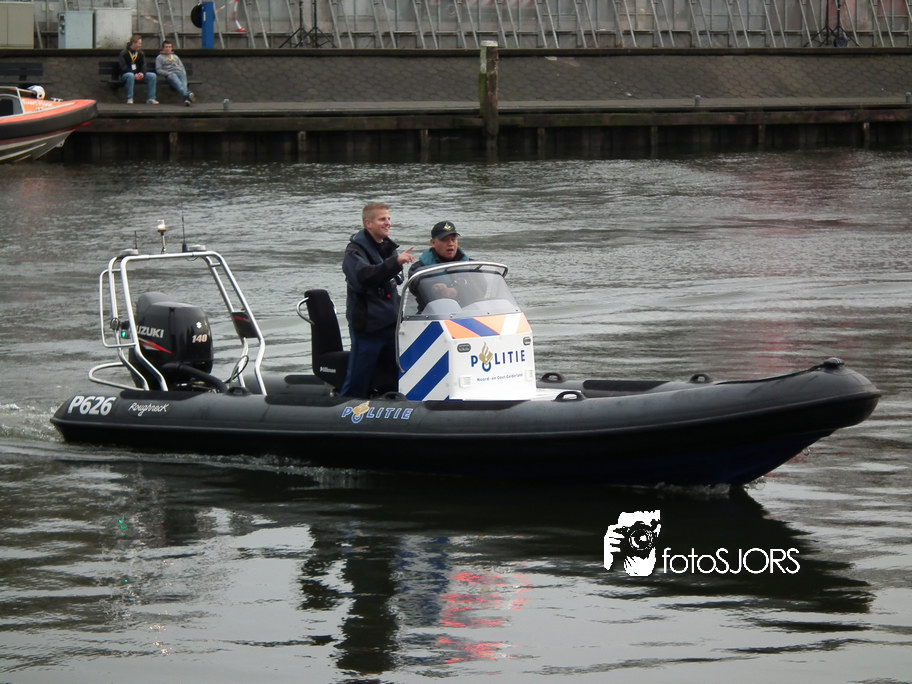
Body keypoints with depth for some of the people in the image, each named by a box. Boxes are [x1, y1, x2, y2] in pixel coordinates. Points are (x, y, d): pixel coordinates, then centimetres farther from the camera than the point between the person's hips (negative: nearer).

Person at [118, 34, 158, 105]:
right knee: (130, 75, -40)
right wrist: (134, 75, -25)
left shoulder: (140, 54, 12)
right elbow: (123, 67, -15)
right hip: (125, 75, -5)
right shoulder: (123, 53, -6)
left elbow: (143, 65, 5)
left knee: (152, 75, -15)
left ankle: (150, 98, -15)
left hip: (138, 74, 5)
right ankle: (129, 99, -37)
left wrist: (142, 73, -18)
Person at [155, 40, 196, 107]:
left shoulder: (175, 57, 36)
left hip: (180, 72, 4)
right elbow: (158, 70, 11)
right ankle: (187, 95, -67)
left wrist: (184, 73, 9)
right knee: (178, 84, -39)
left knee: (183, 84, -35)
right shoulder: (160, 57, 23)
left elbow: (182, 66, 32)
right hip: (169, 74, -4)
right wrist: (167, 73, -7)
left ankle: (187, 100, -63)